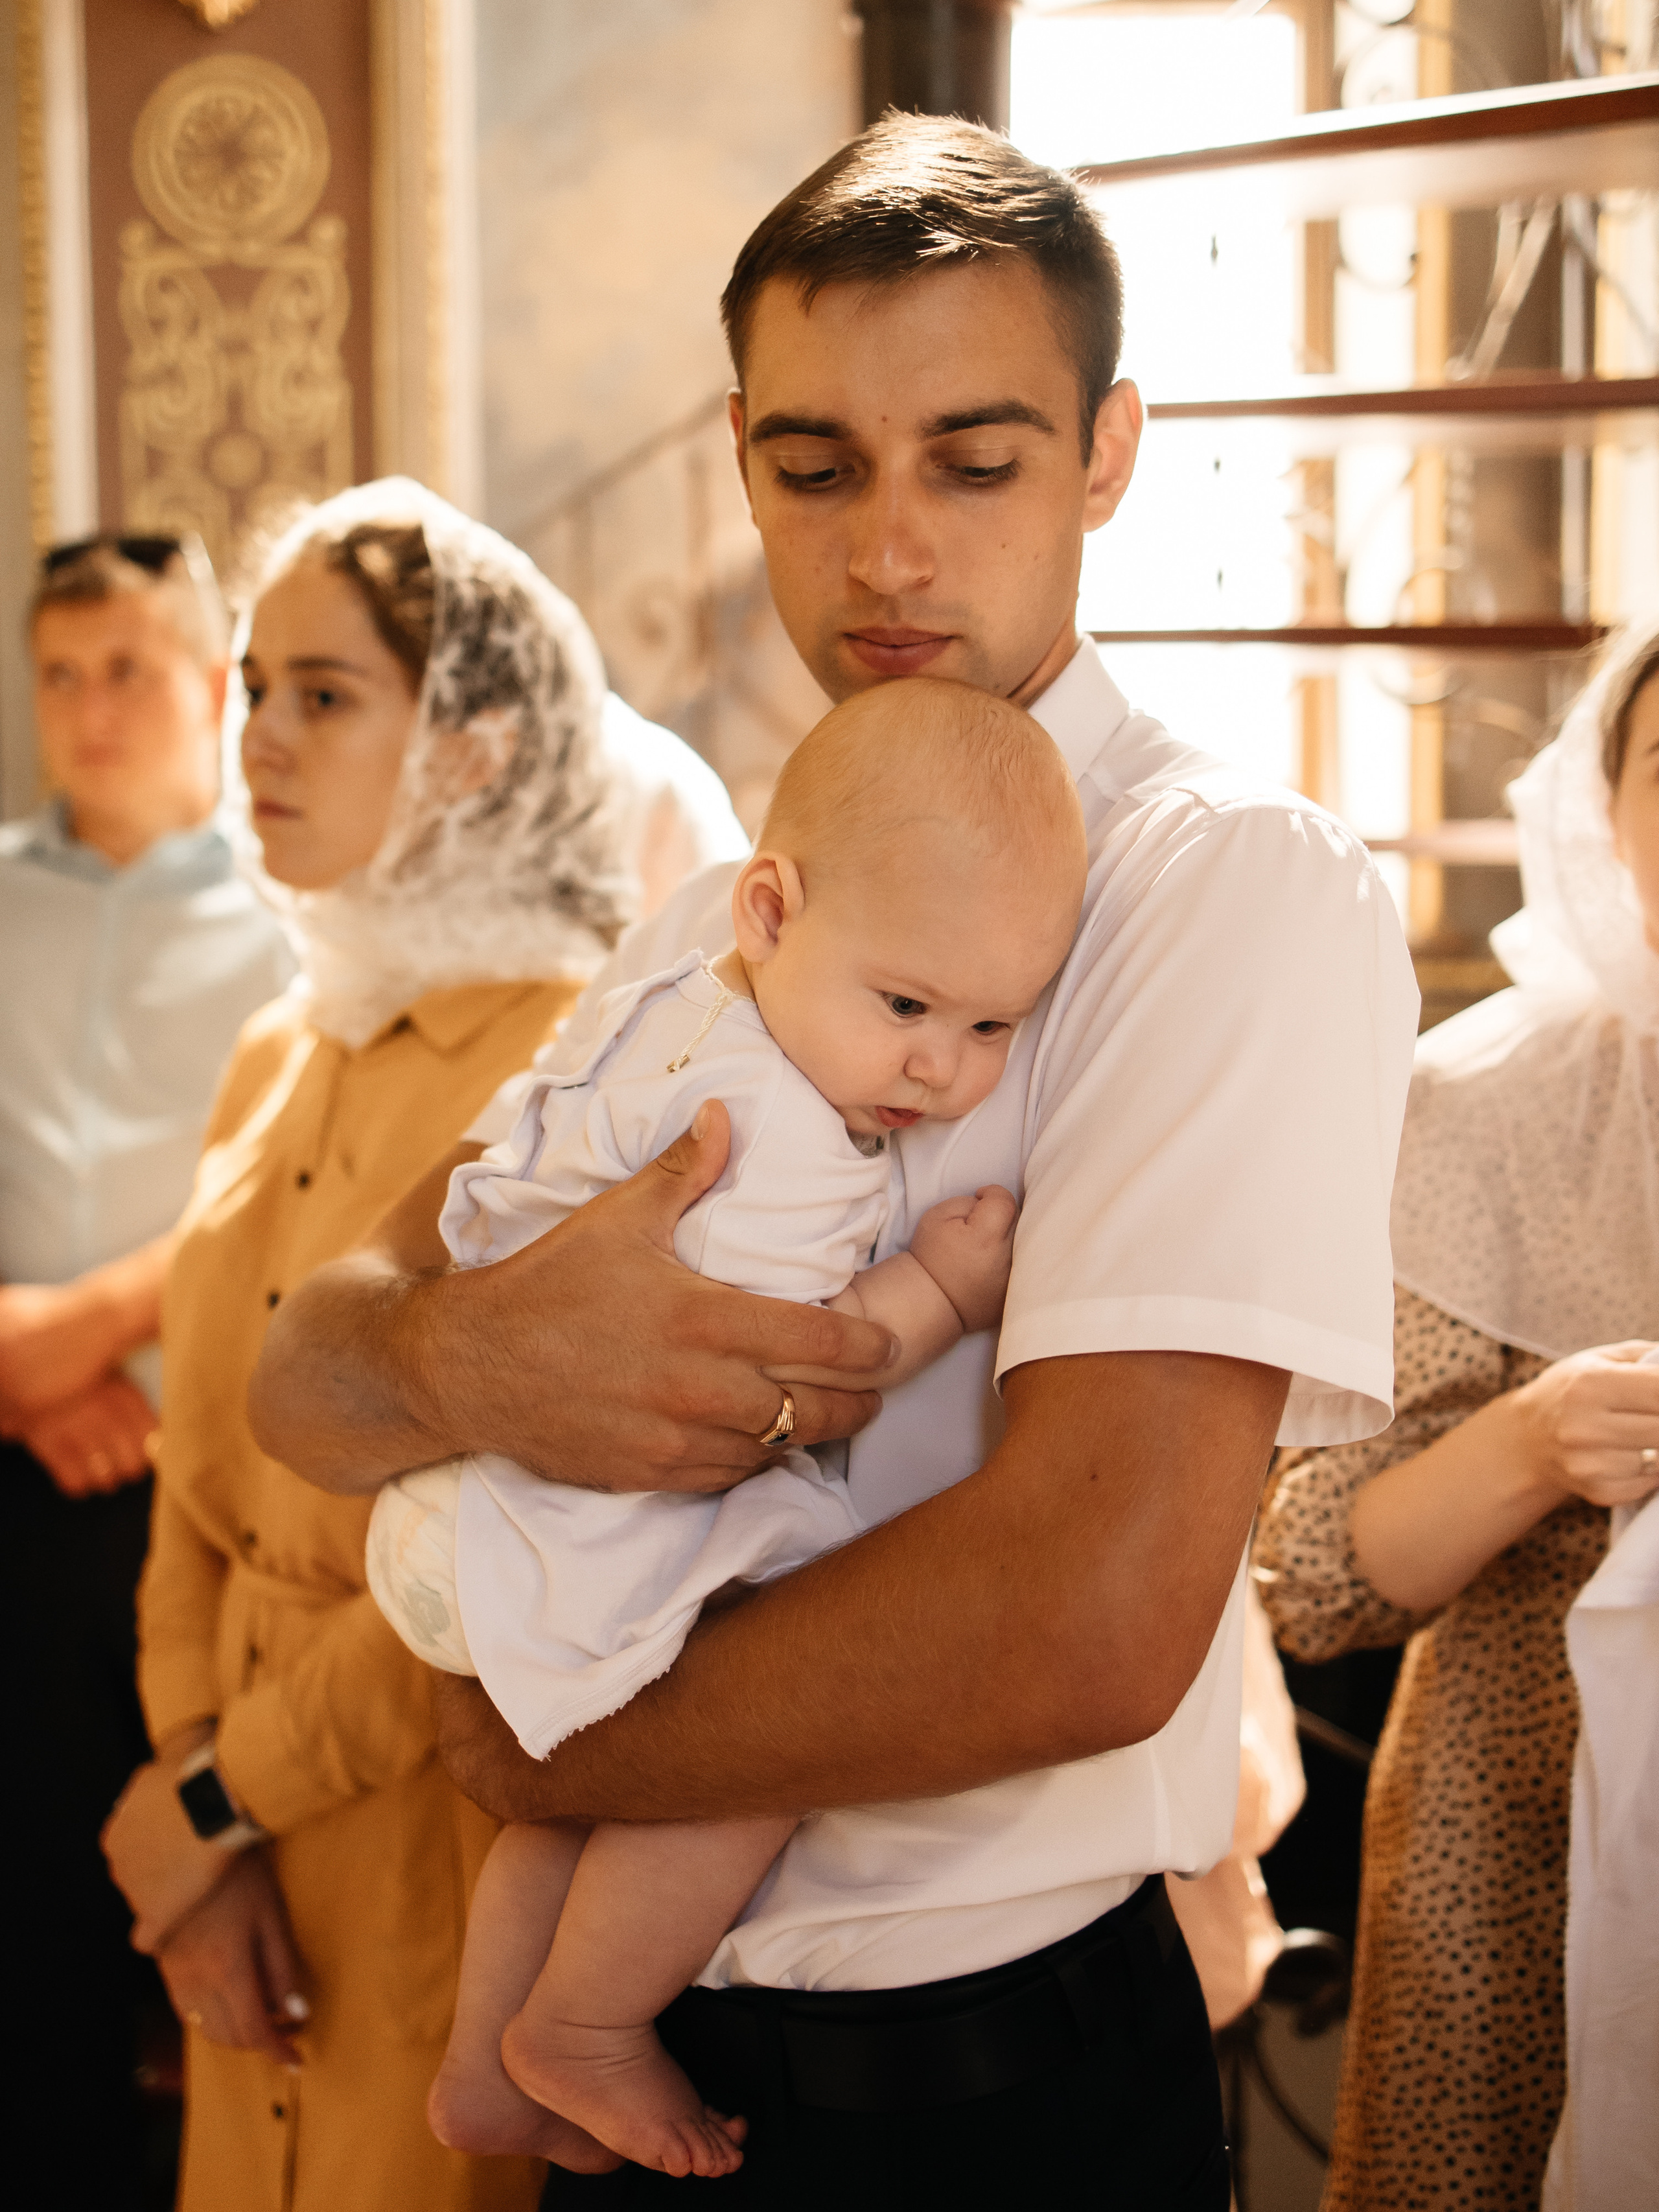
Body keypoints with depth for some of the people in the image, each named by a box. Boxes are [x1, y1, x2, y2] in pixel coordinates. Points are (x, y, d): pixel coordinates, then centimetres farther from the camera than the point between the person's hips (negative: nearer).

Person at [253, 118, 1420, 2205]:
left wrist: (545, 1752, -14)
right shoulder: (716, 918, 8)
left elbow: (1087, 1623, -28)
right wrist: (467, 1353, -22)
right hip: (643, 2031, 6)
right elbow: (306, 1369, 2)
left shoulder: (1239, 888, -16)